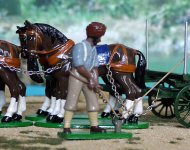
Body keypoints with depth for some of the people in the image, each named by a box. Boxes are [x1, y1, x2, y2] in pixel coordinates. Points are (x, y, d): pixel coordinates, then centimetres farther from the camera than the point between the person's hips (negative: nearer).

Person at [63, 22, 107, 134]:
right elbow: (79, 67, -20)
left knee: (94, 102, 7)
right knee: (72, 102, -10)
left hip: (88, 79, 8)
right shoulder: (80, 47, -14)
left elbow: (95, 67, 7)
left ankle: (94, 126, 13)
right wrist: (91, 78, -13)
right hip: (77, 78, -8)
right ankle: (66, 128, -11)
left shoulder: (94, 49, 12)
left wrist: (95, 82, -6)